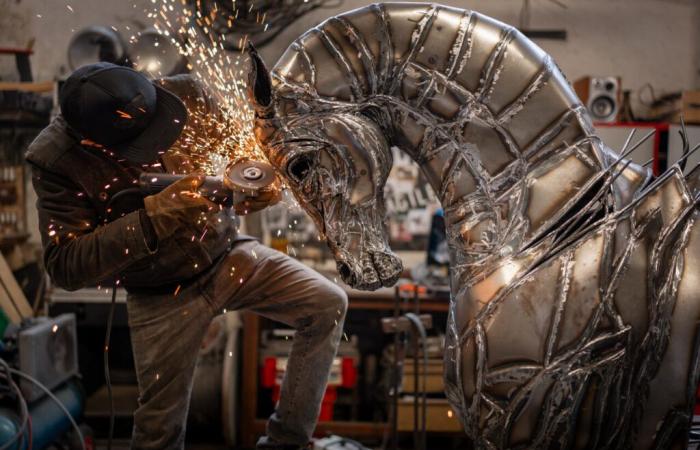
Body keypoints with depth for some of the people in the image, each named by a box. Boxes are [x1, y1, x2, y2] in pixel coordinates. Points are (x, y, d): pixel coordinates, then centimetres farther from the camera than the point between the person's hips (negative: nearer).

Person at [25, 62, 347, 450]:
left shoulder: (185, 94, -16)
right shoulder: (57, 162, -22)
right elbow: (65, 268, -25)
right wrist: (155, 214, -35)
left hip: (227, 254, 3)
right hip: (161, 296, -2)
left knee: (329, 305, -9)